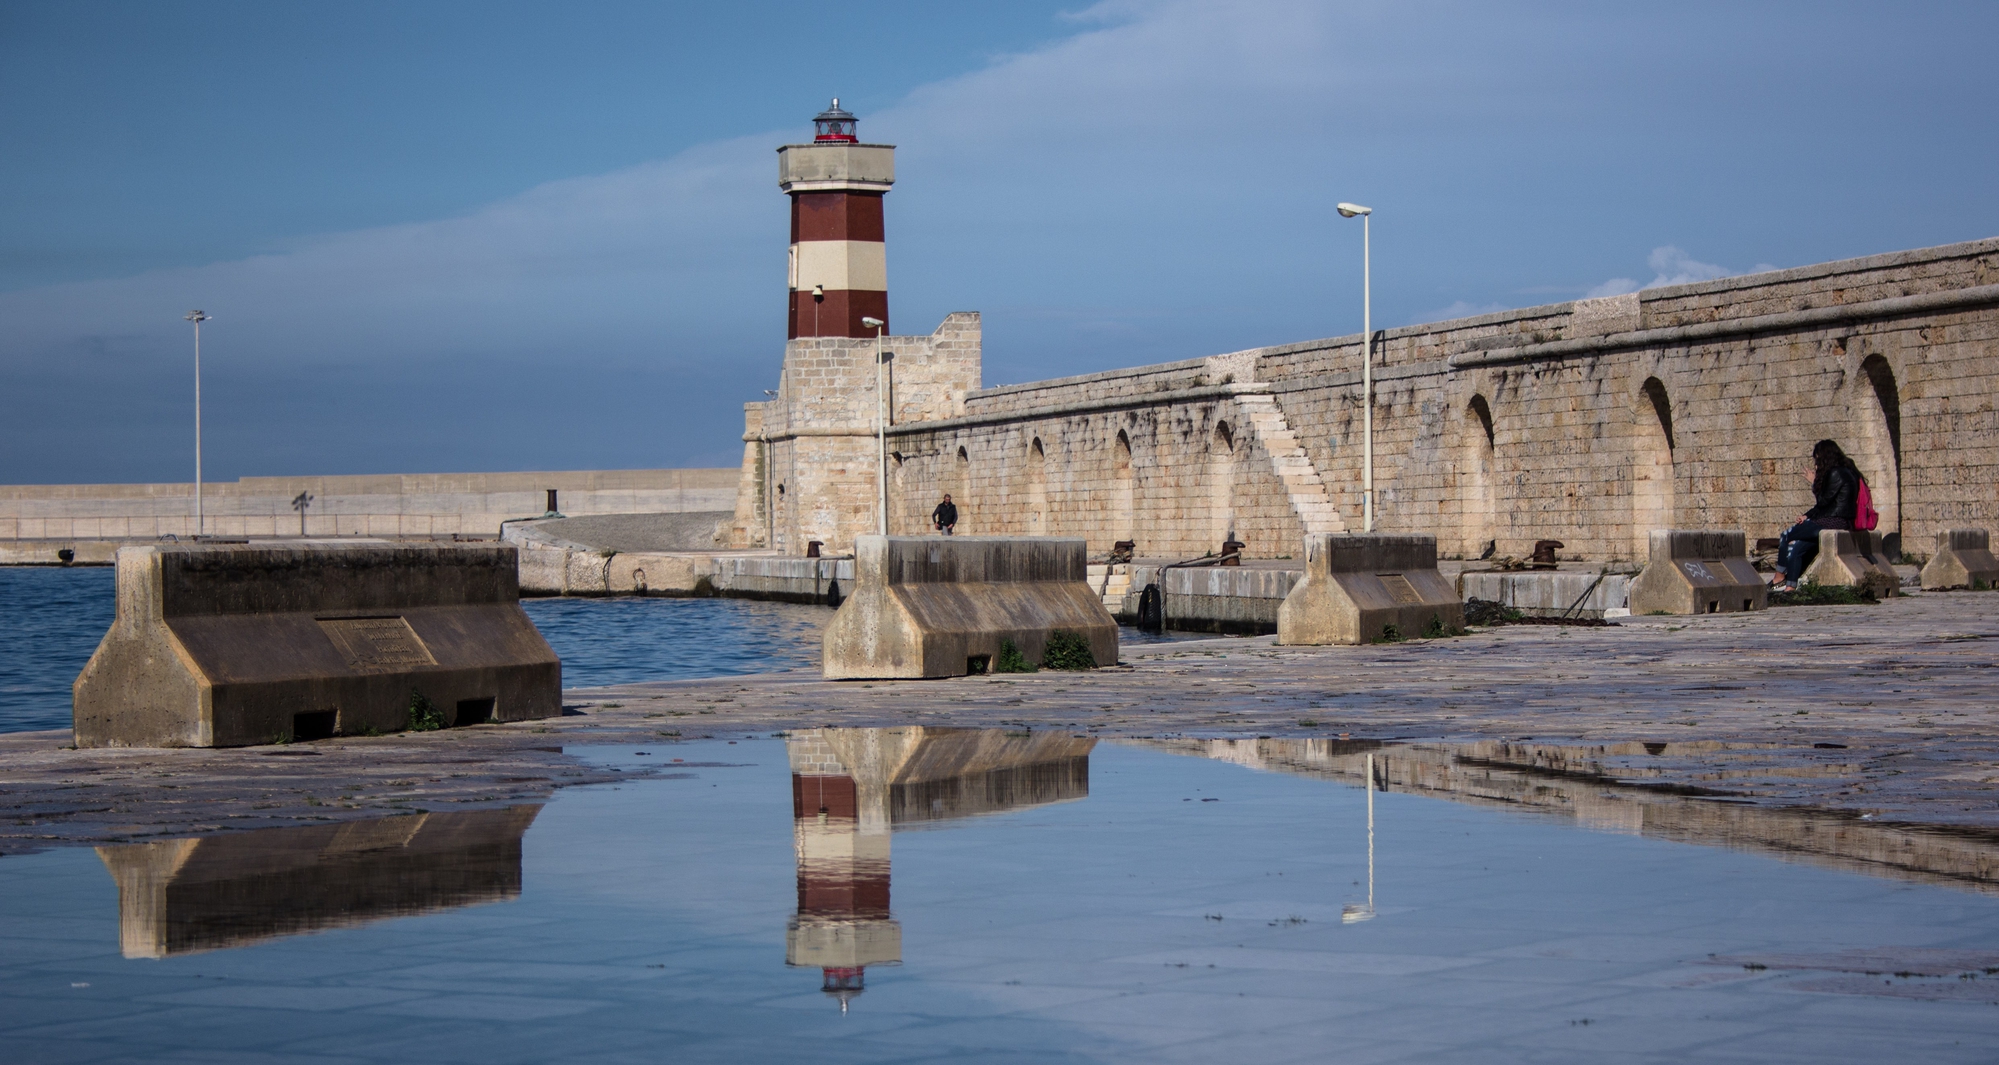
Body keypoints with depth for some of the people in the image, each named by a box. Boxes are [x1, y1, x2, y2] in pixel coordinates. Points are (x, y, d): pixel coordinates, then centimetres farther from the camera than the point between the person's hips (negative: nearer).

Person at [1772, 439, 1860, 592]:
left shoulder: (1836, 473, -12)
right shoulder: (1842, 471, 19)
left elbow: (1823, 501, -11)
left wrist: (1815, 482, 3)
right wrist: (1807, 515, 9)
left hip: (1834, 522, -10)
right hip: (1836, 521, 10)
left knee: (1786, 536, -4)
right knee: (1795, 547, 1)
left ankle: (1779, 578, 7)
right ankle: (1790, 587, -5)